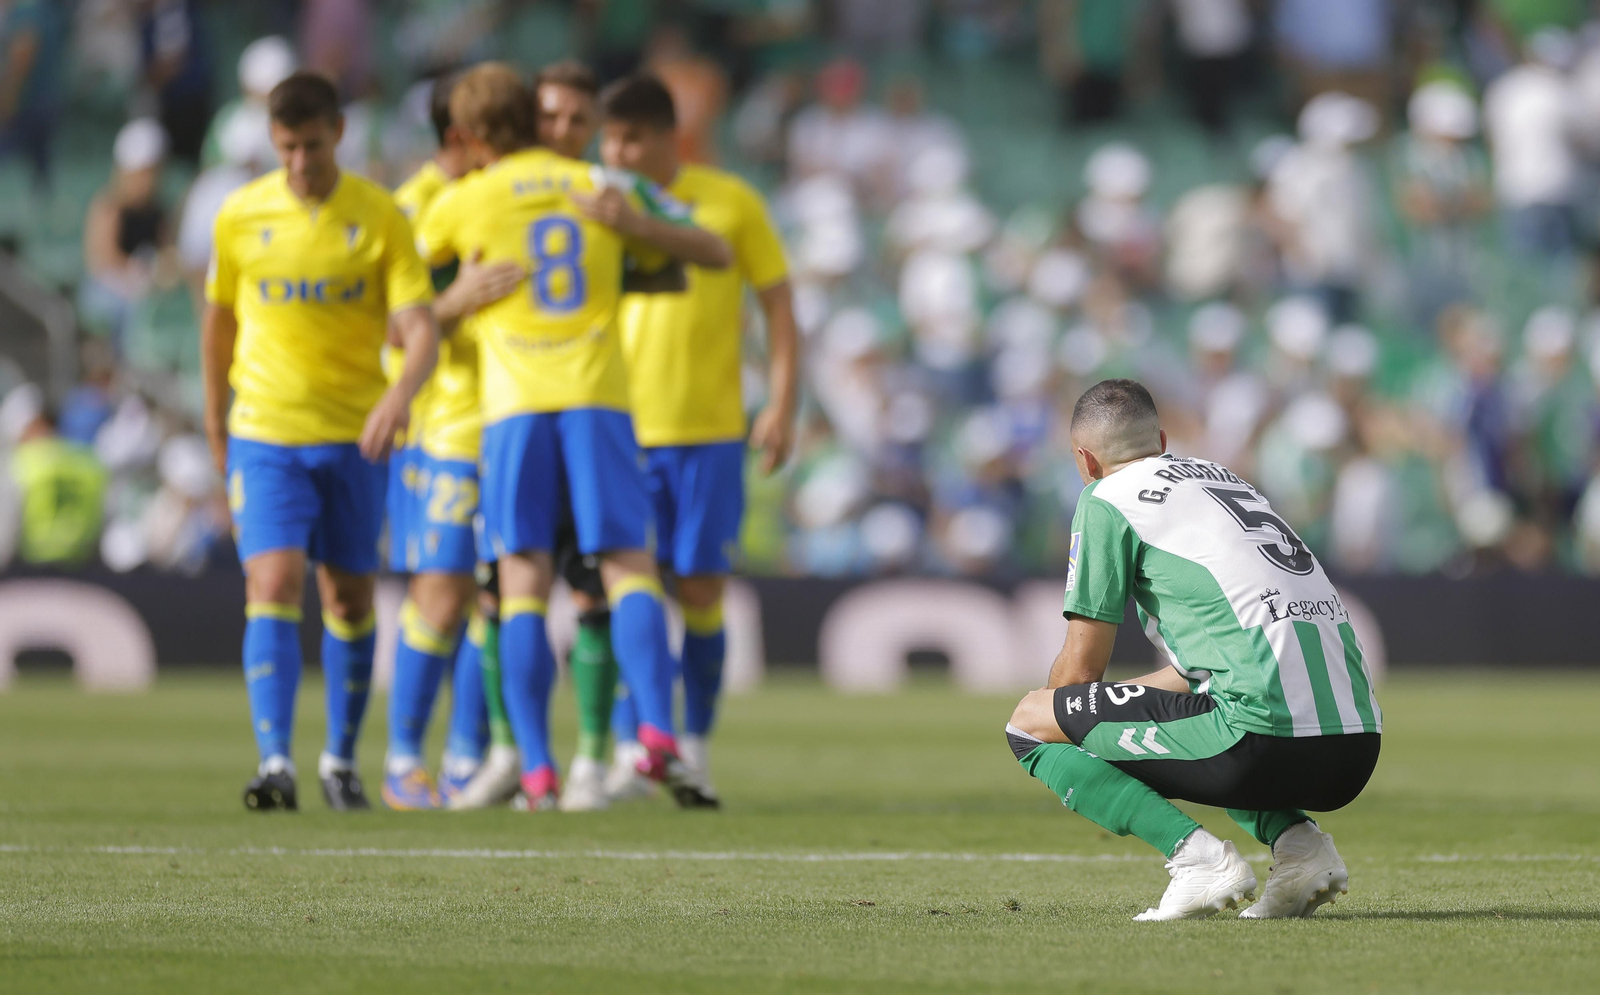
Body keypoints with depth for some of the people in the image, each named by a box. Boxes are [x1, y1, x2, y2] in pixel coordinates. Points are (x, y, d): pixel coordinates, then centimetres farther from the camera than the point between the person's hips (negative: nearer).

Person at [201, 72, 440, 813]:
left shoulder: (379, 216, -5)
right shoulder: (241, 216, -1)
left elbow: (421, 327, -12)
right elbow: (220, 318, 14)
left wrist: (400, 395, -32)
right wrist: (215, 420, 19)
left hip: (353, 437, 0)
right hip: (264, 434, 0)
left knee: (349, 596, 10)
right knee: (273, 587, -15)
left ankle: (341, 759, 25)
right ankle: (275, 763, -20)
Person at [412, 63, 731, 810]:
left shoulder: (466, 202, 7)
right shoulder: (602, 190, 14)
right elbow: (714, 254, 16)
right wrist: (636, 224, 1)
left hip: (515, 409, -1)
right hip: (598, 399, 1)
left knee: (523, 586, 0)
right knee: (630, 571, -2)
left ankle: (537, 770, -10)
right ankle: (658, 734, -23)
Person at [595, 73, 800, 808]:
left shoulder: (729, 202, 1)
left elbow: (777, 305, 5)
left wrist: (782, 407, -4)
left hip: (709, 431, -1)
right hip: (621, 431, 1)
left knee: (700, 592, 0)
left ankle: (694, 747, 14)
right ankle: (631, 749, 2)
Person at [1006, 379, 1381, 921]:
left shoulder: (1107, 499, 5)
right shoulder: (1224, 477, 28)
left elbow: (1081, 666, 7)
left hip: (1269, 743, -8)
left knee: (1029, 722, 4)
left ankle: (1196, 854, -11)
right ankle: (1295, 838, 12)